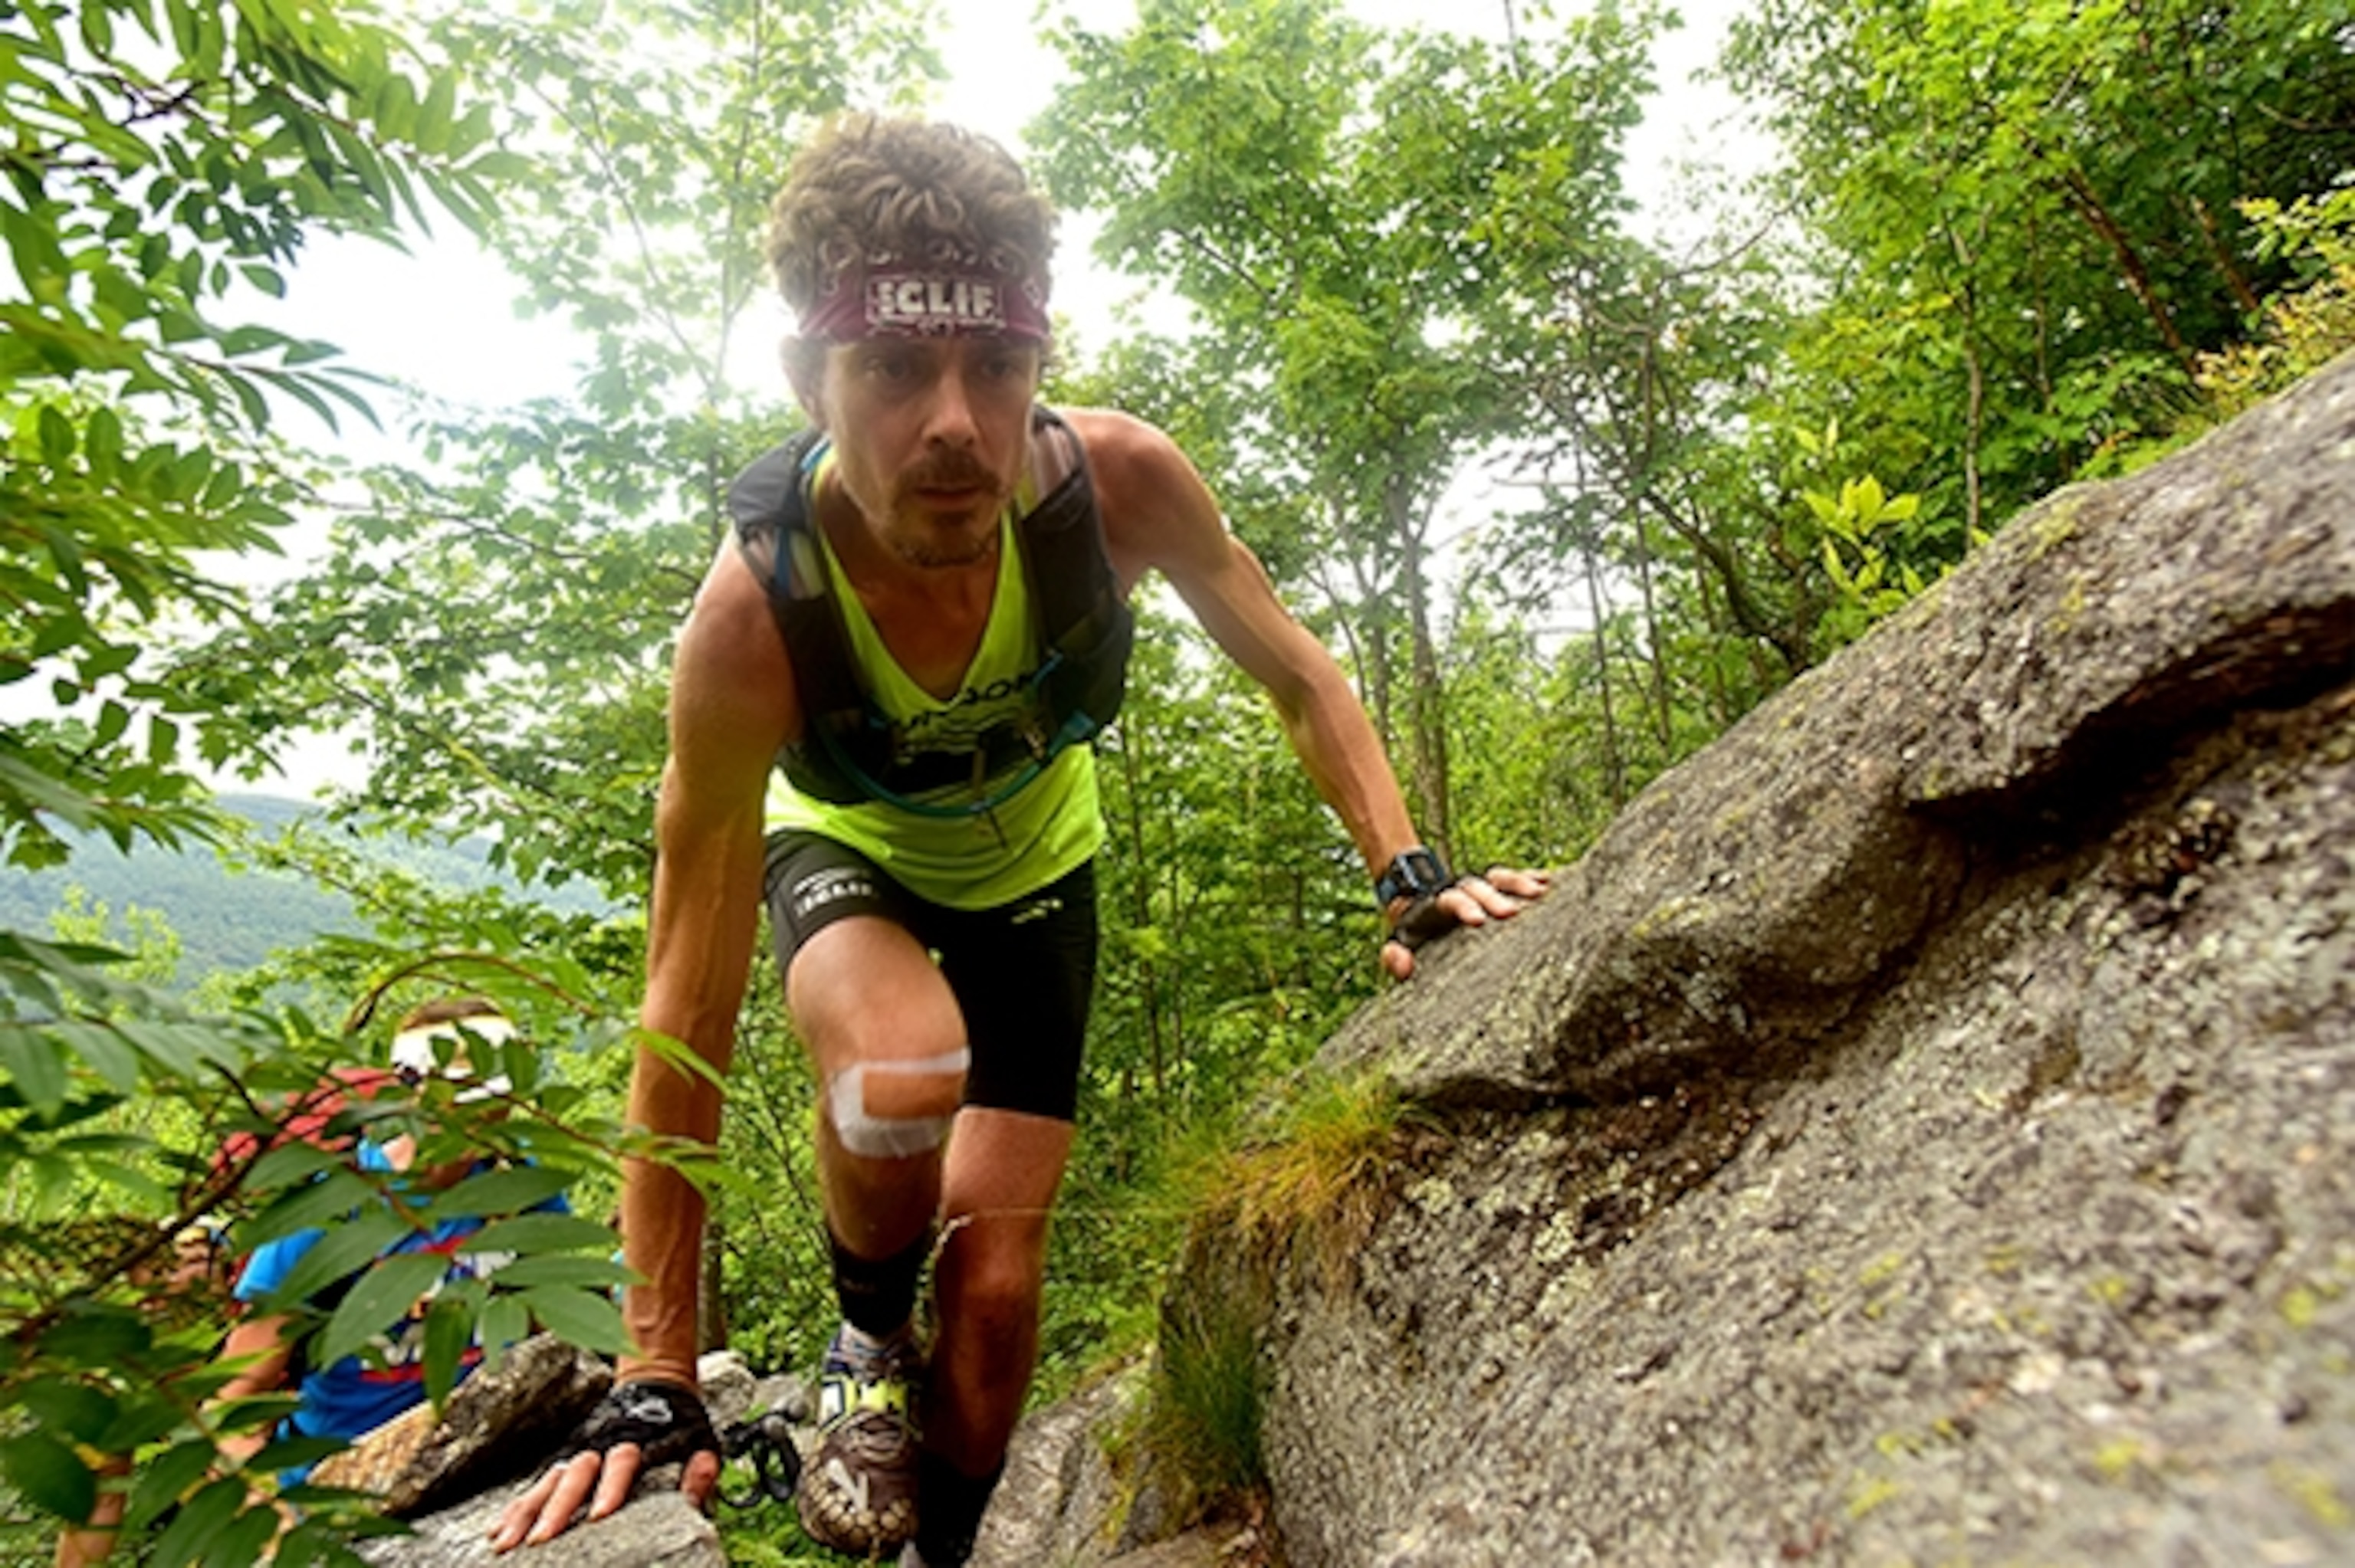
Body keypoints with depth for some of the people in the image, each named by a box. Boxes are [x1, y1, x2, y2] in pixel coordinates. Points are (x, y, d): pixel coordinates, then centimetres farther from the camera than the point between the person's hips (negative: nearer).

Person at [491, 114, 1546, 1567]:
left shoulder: (1117, 481, -32)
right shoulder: (751, 619, -36)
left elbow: (1302, 678, -14)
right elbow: (690, 1007, -30)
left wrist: (1410, 877, -27)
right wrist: (656, 1384, -26)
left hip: (1033, 862, 2)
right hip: (844, 848, -1)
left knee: (996, 1271, -1)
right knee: (901, 1072, -36)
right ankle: (869, 1342, 0)